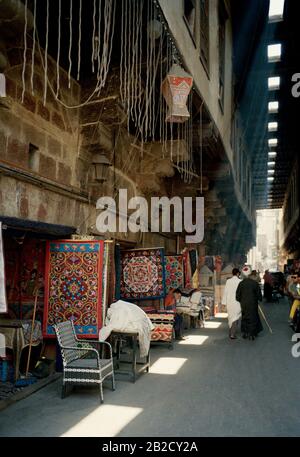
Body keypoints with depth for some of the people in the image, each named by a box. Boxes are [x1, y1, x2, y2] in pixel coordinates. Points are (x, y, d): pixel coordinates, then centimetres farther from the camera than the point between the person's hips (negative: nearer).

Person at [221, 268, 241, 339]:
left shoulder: (228, 281, -1)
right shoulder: (240, 281, -10)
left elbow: (225, 292, 1)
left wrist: (224, 302, 7)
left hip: (229, 302, 4)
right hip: (237, 302, -3)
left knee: (230, 317, 17)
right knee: (235, 318, 1)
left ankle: (231, 333, 29)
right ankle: (233, 334, -3)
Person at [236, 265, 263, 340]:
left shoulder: (241, 284, -8)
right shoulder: (255, 283, -12)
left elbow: (237, 296, -2)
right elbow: (259, 294, -4)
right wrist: (259, 299, 17)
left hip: (244, 304, 2)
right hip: (253, 304, -2)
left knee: (244, 318, 17)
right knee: (253, 318, 10)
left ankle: (245, 333, 24)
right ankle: (251, 334, 13)